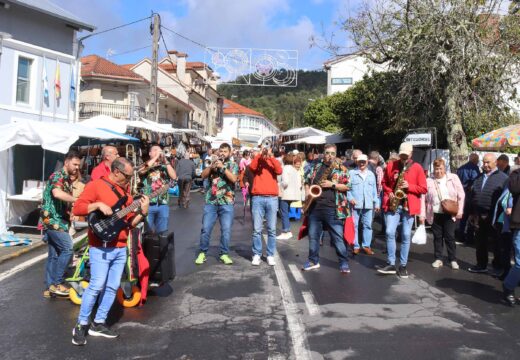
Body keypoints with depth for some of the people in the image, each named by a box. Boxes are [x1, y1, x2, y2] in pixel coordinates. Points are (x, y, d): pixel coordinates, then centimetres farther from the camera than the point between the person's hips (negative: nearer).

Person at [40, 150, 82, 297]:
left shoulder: (68, 180, 16)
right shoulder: (57, 176, -13)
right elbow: (57, 193, -35)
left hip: (59, 221, 10)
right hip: (52, 220, -10)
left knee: (54, 254, 11)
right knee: (67, 248, -15)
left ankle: (50, 287, 17)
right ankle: (57, 283, -7)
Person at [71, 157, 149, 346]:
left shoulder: (125, 191, 14)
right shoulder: (96, 185, -6)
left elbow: (130, 221, 13)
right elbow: (77, 208, -11)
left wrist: (142, 211, -3)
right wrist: (98, 204, -22)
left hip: (121, 248, 7)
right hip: (101, 247, -7)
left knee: (113, 287, 9)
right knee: (96, 286, -9)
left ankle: (98, 323, 21)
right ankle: (81, 325, 6)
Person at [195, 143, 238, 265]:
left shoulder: (233, 165, 7)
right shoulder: (213, 163, 15)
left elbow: (234, 179, -11)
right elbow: (203, 175, 3)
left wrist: (222, 167, -16)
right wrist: (212, 166, -11)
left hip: (227, 203, -2)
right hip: (211, 202, 2)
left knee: (226, 230, -2)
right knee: (206, 229, 1)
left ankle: (224, 254, 10)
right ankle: (202, 253, 11)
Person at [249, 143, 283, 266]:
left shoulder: (273, 162, 13)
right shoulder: (257, 161, 13)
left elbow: (279, 170, -7)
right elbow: (252, 167, -10)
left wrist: (271, 156, -9)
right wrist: (261, 154, -11)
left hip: (272, 199, 1)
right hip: (257, 198, -1)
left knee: (272, 229, 2)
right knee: (257, 229, -1)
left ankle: (270, 255, 9)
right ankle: (256, 254, 7)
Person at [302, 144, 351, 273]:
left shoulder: (342, 168, 3)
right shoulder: (316, 167, 13)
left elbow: (348, 186, -3)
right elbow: (307, 182, 18)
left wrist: (332, 185, -14)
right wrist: (308, 194, 1)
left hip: (332, 208, -4)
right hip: (314, 207, 4)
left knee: (337, 237, -2)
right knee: (313, 235, 10)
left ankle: (344, 262, 7)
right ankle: (313, 260, 23)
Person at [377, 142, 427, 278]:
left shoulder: (417, 168, 0)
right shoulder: (391, 165, 7)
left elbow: (424, 189, -1)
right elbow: (384, 182, 16)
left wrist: (409, 186, -15)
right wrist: (389, 193, -2)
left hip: (408, 206, -1)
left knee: (406, 236, 2)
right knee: (390, 233, -7)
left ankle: (403, 265, 12)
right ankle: (391, 264, 2)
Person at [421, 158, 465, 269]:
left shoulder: (453, 178, 1)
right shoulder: (429, 181, 2)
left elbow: (461, 195, 2)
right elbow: (424, 199, 3)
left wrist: (459, 211, -3)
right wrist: (422, 215, -2)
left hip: (449, 214, -1)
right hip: (435, 214, 1)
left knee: (450, 237, 2)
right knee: (437, 237, 8)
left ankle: (453, 260, 13)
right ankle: (438, 259, 19)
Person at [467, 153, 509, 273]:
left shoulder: (503, 178, -5)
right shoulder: (479, 177, 14)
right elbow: (472, 196, 18)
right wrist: (472, 213, 15)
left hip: (494, 217, -6)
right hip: (479, 217, 6)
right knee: (480, 242, 14)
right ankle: (481, 265, 25)